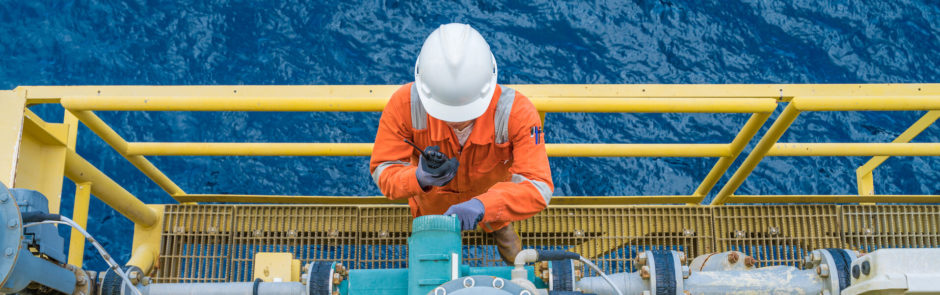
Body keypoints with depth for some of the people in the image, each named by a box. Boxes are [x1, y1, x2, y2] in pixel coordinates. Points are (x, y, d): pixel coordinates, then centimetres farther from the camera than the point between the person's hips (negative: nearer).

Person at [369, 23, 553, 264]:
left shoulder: (516, 113, -41)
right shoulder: (404, 105, -38)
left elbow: (539, 187, -44)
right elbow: (383, 171, -28)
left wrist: (483, 205, -62)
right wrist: (419, 178, -52)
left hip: (492, 199, -1)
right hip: (431, 204, 1)